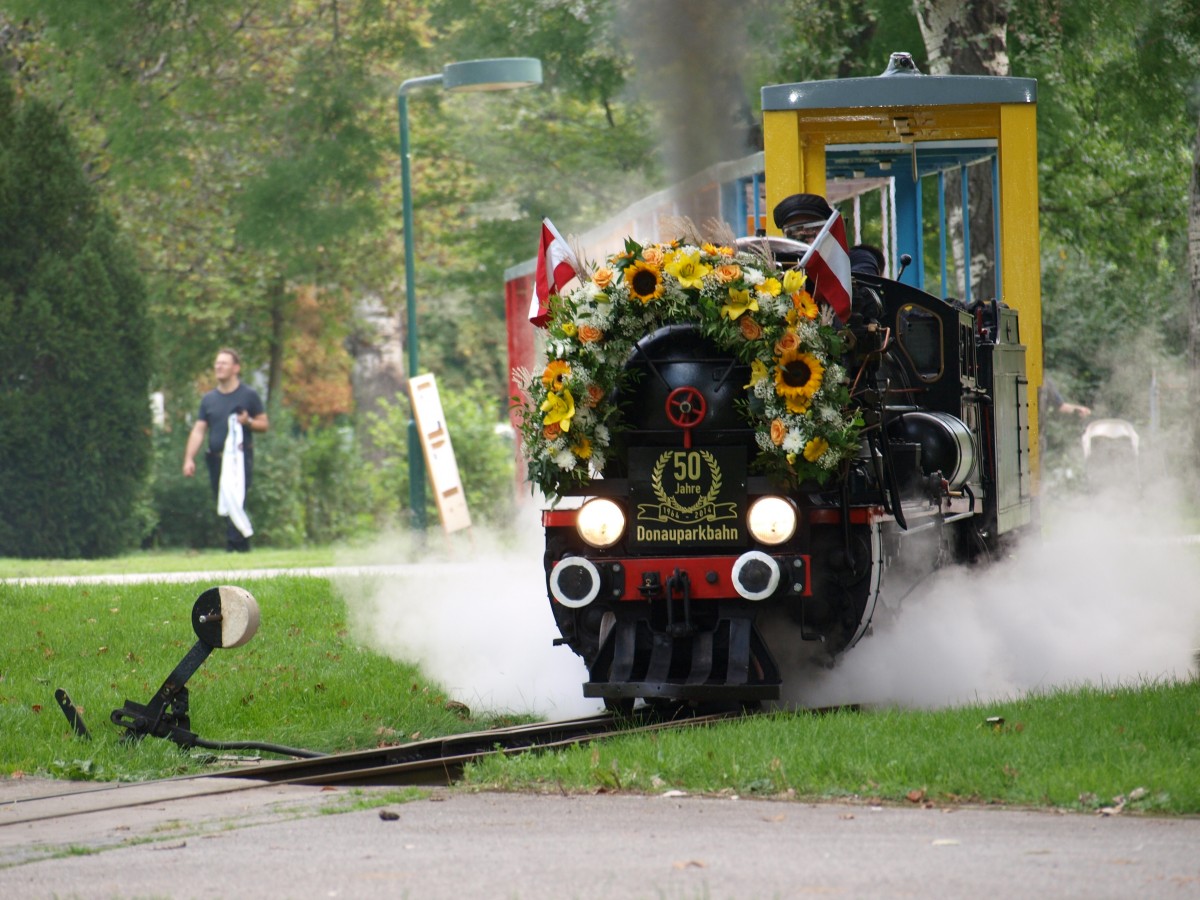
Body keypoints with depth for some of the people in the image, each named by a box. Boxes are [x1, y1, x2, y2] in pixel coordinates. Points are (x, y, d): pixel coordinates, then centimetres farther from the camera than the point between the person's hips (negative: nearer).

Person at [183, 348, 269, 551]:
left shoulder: (248, 395, 4)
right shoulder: (209, 399, 15)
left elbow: (264, 425, 7)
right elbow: (198, 430, 11)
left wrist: (248, 422, -15)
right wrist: (189, 459, 0)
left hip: (240, 459, -5)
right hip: (216, 460, 5)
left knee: (234, 504, -17)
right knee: (223, 508, 6)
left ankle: (234, 547, -19)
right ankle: (243, 548, 14)